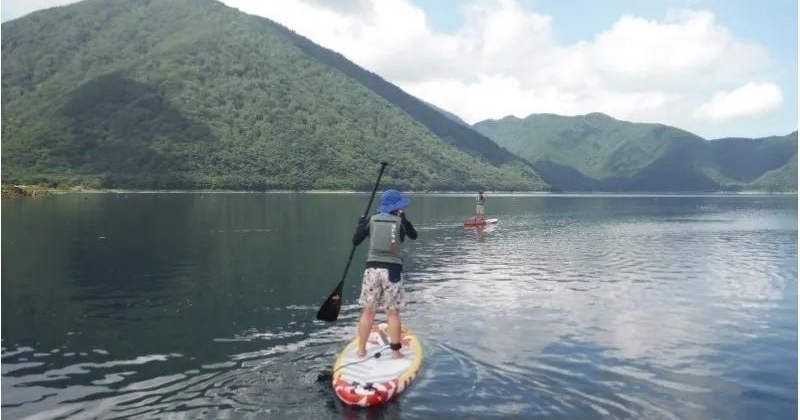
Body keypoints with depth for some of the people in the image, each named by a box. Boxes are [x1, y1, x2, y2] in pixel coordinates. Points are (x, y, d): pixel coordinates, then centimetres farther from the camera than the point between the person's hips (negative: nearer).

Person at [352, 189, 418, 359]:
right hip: (392, 270, -2)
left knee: (368, 311, 11)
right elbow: (414, 235, 18)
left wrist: (361, 223, 21)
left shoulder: (371, 220, 2)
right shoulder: (400, 222, -1)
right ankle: (395, 351, 10)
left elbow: (355, 241, 7)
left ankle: (361, 350, 19)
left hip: (372, 269, 2)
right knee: (393, 313, 6)